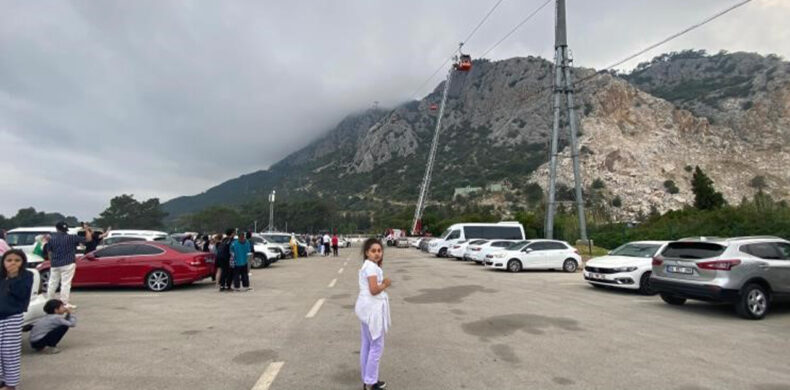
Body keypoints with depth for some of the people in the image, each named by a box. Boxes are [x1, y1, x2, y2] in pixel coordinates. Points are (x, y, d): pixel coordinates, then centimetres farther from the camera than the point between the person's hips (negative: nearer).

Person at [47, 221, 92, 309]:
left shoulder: (52, 239, 4)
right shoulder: (72, 237, -7)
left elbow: (50, 252, 9)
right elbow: (88, 239, -6)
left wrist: (51, 262, 21)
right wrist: (87, 229, 7)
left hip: (54, 265, 5)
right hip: (67, 264, -4)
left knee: (52, 283, 16)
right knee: (66, 283, -4)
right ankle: (64, 303, -4)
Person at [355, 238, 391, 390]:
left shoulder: (366, 265, 13)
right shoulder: (372, 266, -19)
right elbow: (374, 290, -25)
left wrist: (383, 282, 3)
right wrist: (385, 284, -10)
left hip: (367, 307, 11)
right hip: (372, 308, -10)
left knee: (366, 345, 17)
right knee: (377, 346, 2)